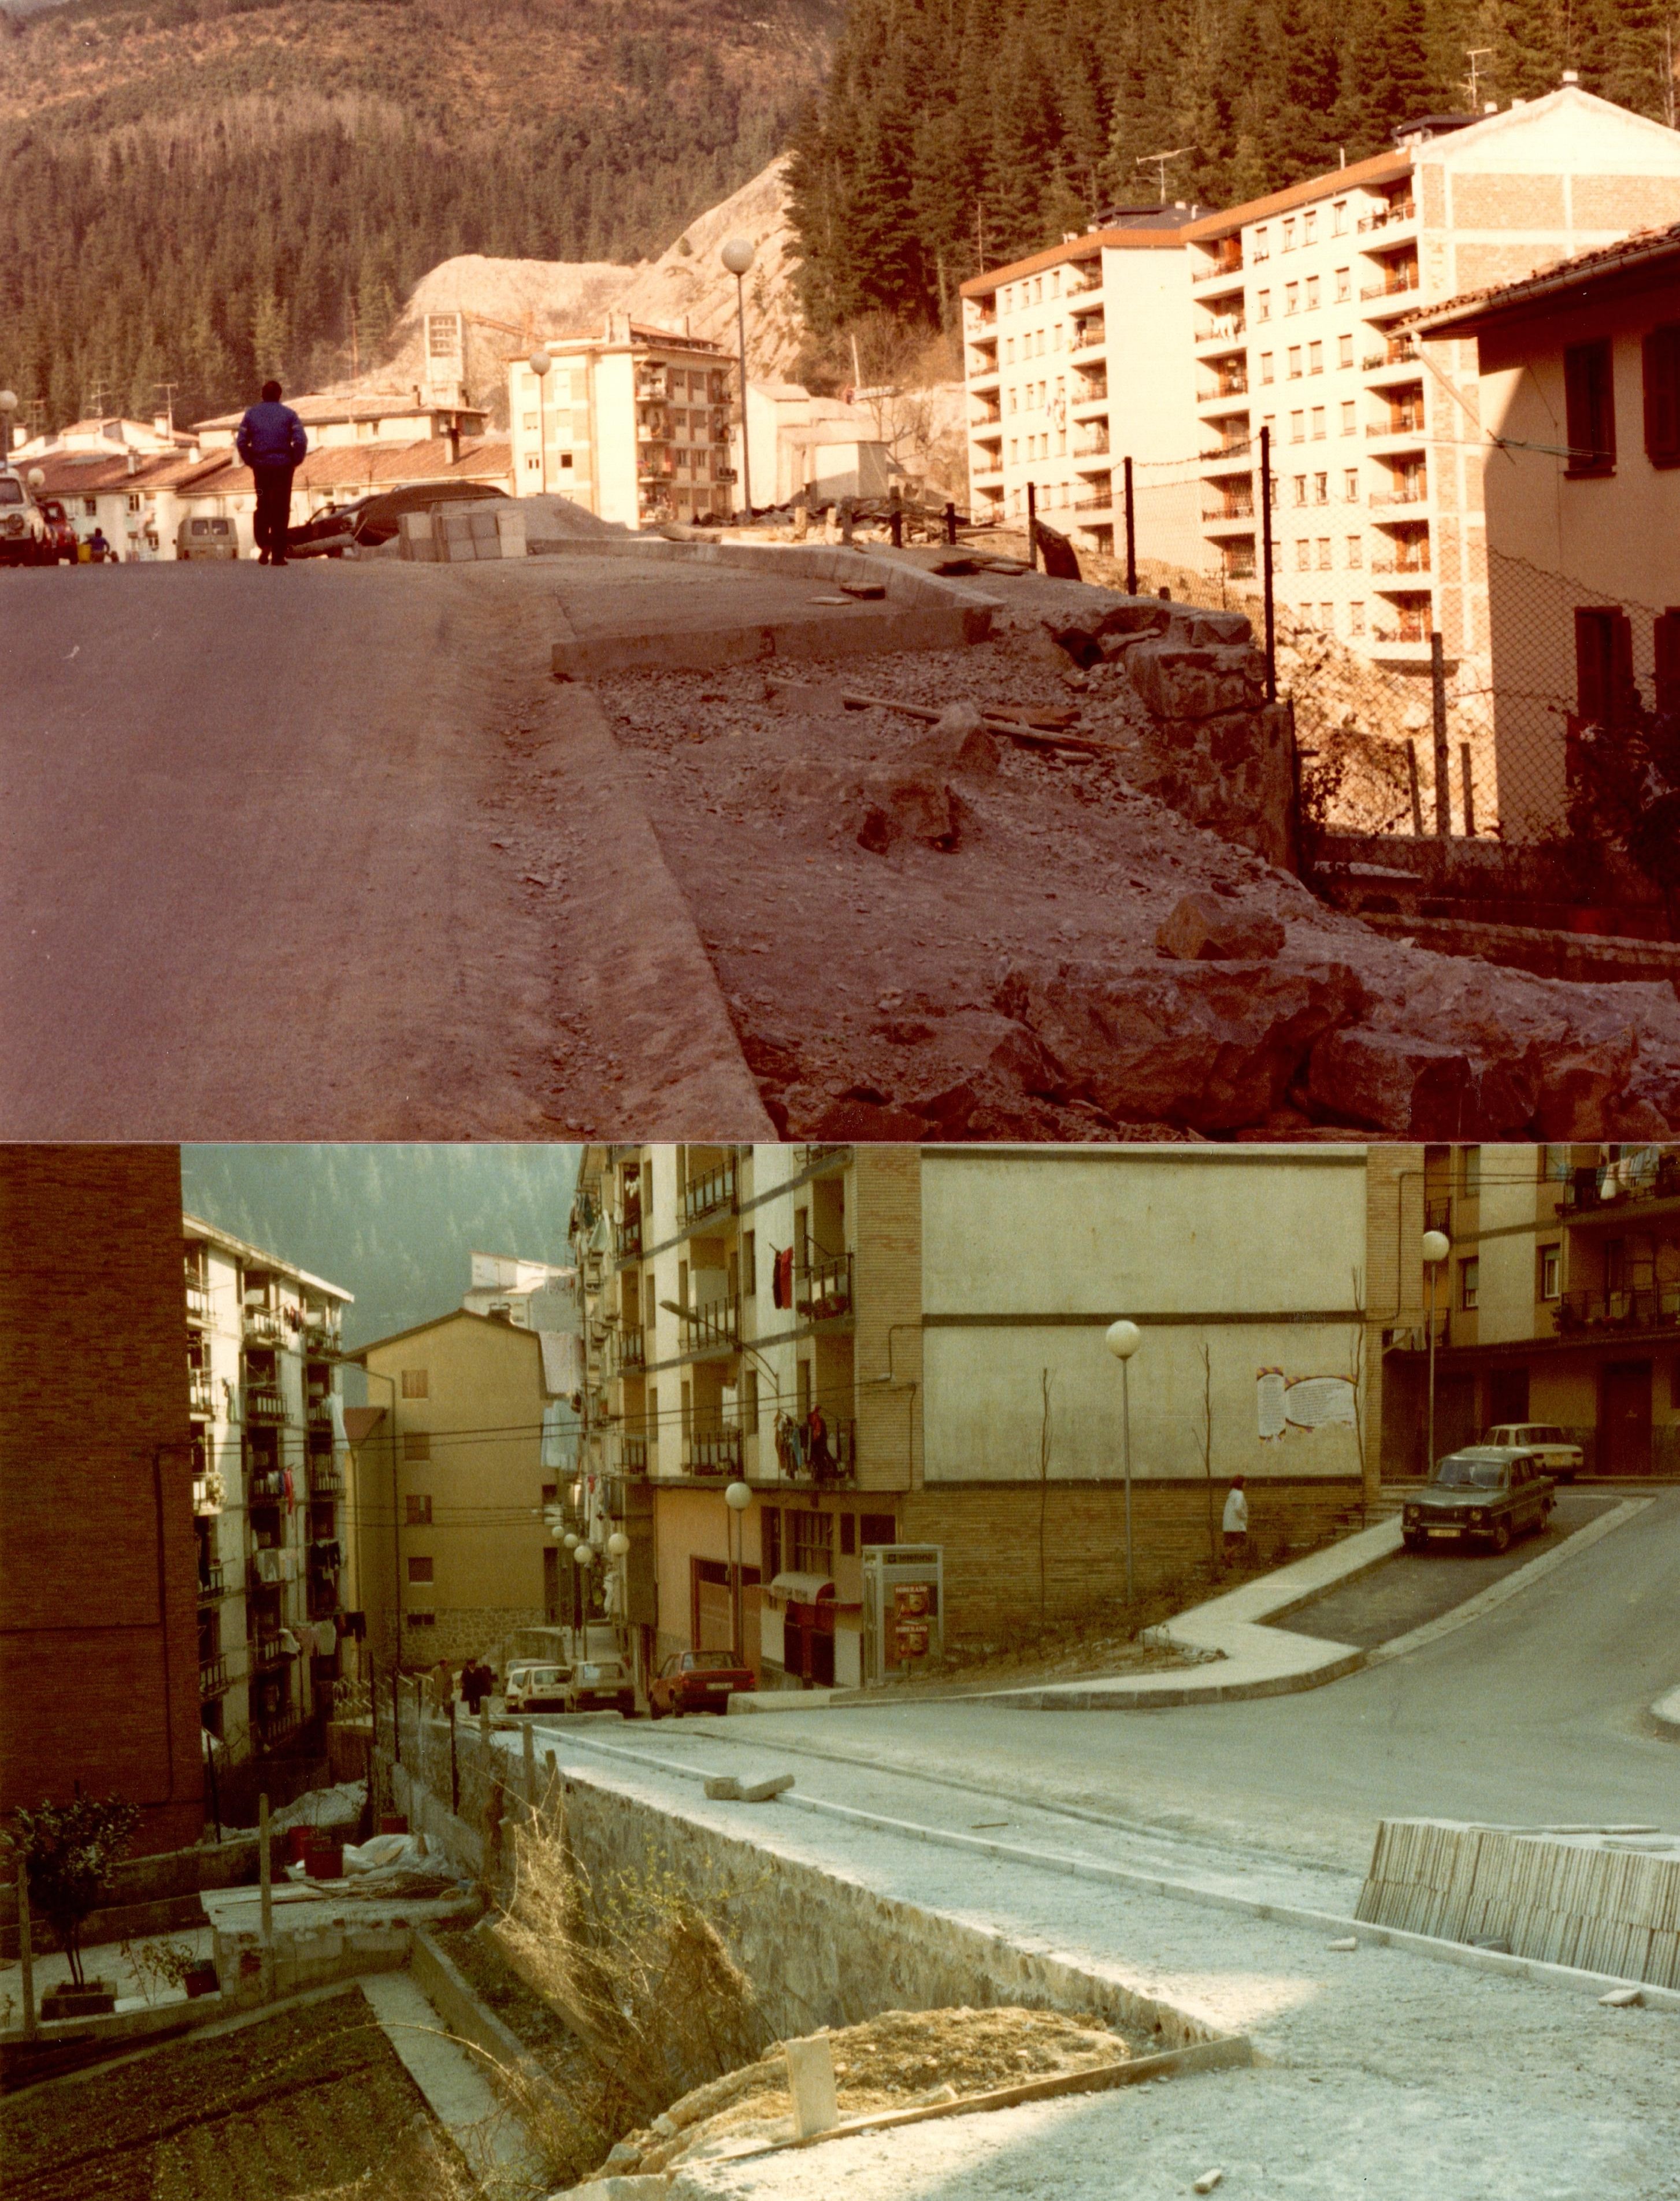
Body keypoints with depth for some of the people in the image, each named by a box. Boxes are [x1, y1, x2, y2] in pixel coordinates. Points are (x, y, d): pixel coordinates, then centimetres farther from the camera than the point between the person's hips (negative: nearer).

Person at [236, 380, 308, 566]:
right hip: (283, 466, -1)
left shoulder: (251, 414, 5)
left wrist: (250, 462, 9)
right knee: (281, 509, 3)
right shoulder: (289, 414, 0)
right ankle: (278, 555, 0)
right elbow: (301, 441, -10)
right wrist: (296, 461, 2)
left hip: (260, 466, 2)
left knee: (263, 506, 15)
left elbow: (241, 442, 0)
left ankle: (264, 544, -7)